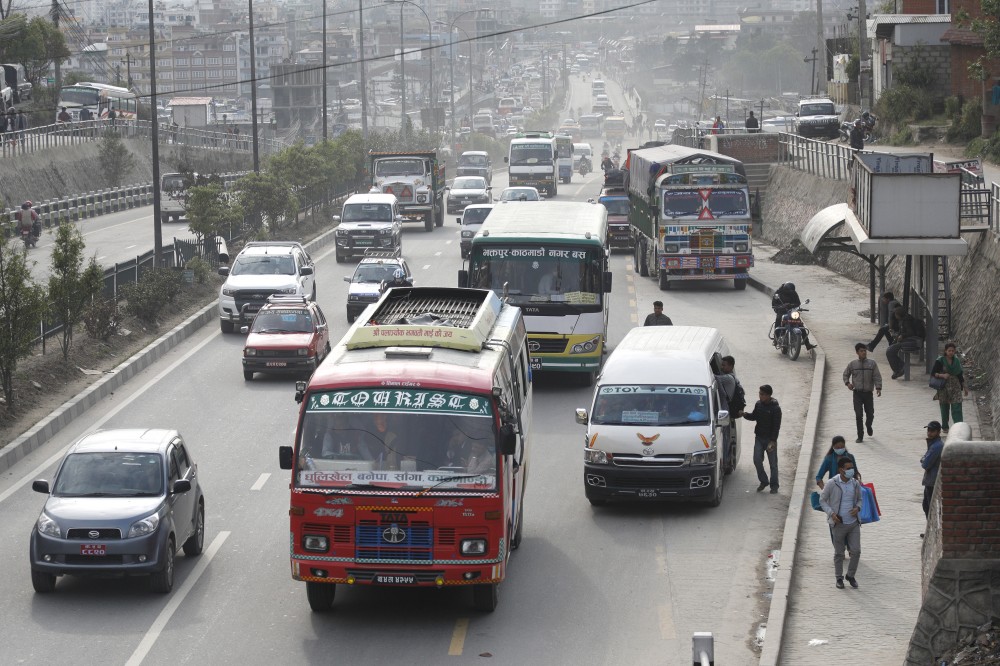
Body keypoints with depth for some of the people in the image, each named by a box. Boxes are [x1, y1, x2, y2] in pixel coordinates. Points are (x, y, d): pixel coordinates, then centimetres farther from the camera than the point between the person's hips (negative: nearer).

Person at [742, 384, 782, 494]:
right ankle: (764, 481, 16)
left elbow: (776, 426, -15)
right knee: (757, 460, -2)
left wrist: (772, 441, -20)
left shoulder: (775, 408, -15)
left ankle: (774, 486, 13)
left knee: (773, 463, 2)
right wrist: (745, 414, -5)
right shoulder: (758, 404, 2)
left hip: (770, 439, -5)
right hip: (759, 437, 5)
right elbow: (754, 417, 16)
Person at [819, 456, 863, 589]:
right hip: (838, 524, -3)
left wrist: (858, 508, -7)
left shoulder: (855, 484, 0)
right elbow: (822, 500, -2)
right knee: (839, 553, 7)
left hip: (854, 523, 3)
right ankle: (839, 578, 24)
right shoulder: (832, 484, -12)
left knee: (856, 551, -1)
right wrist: (831, 513, -15)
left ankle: (851, 576, 20)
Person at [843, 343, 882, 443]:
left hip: (868, 393, 0)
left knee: (870, 414, 7)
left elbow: (877, 377, -3)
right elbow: (845, 374, 16)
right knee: (858, 415, -6)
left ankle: (868, 426, 41)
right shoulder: (852, 364, 3)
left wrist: (878, 388, -16)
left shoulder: (872, 363, 0)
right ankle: (860, 436, 2)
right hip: (857, 393, 0)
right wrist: (847, 383, -3)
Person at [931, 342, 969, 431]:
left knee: (957, 407, -8)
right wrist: (942, 375, -22)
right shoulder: (940, 361, -6)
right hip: (944, 387, -2)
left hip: (955, 387, 2)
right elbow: (932, 373, -5)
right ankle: (945, 427, 22)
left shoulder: (957, 361, 6)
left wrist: (964, 388, 16)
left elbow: (960, 375, 14)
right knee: (944, 407, 7)